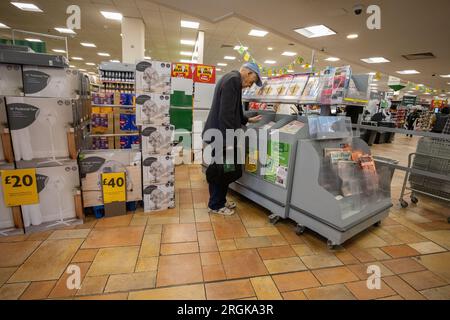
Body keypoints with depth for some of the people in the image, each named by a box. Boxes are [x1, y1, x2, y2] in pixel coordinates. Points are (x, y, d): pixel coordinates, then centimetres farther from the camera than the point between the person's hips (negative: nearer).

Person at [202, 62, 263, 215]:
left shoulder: (231, 78, 18)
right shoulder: (233, 80, -15)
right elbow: (226, 114, -23)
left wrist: (248, 120, 27)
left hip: (219, 134, 10)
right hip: (222, 136, -10)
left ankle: (220, 200, 31)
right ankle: (215, 205, 18)